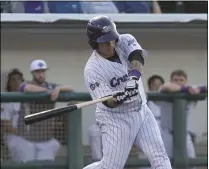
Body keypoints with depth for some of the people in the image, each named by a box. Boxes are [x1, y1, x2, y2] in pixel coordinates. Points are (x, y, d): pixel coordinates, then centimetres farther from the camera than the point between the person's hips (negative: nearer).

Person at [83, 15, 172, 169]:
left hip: (142, 111, 5)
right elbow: (108, 102, -22)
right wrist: (119, 98, -45)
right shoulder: (92, 70, -18)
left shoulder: (125, 42, -6)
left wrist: (134, 76, -46)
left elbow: (138, 57, -26)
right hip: (115, 119, -5)